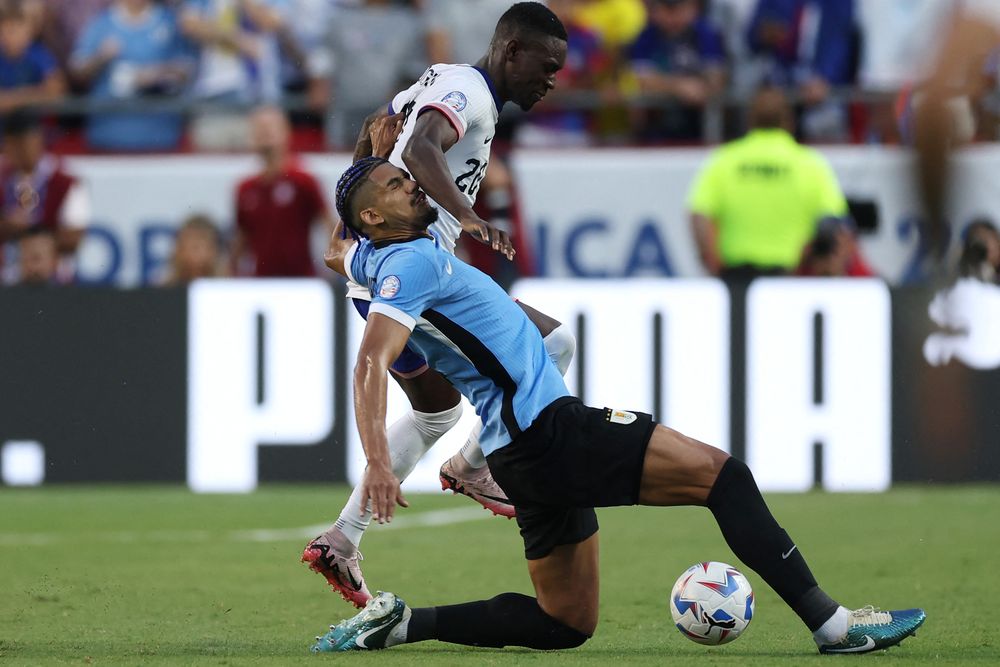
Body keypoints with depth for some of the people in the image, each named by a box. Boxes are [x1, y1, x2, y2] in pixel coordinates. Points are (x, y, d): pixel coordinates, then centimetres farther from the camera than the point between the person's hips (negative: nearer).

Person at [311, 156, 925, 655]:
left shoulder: (378, 259, 16)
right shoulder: (411, 262, -11)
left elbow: (339, 254, 40)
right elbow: (371, 365, -24)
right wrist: (379, 465, -38)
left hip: (533, 448, 11)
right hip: (548, 429, -11)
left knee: (566, 624, 16)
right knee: (723, 474, -10)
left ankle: (399, 623, 9)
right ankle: (831, 623, -12)